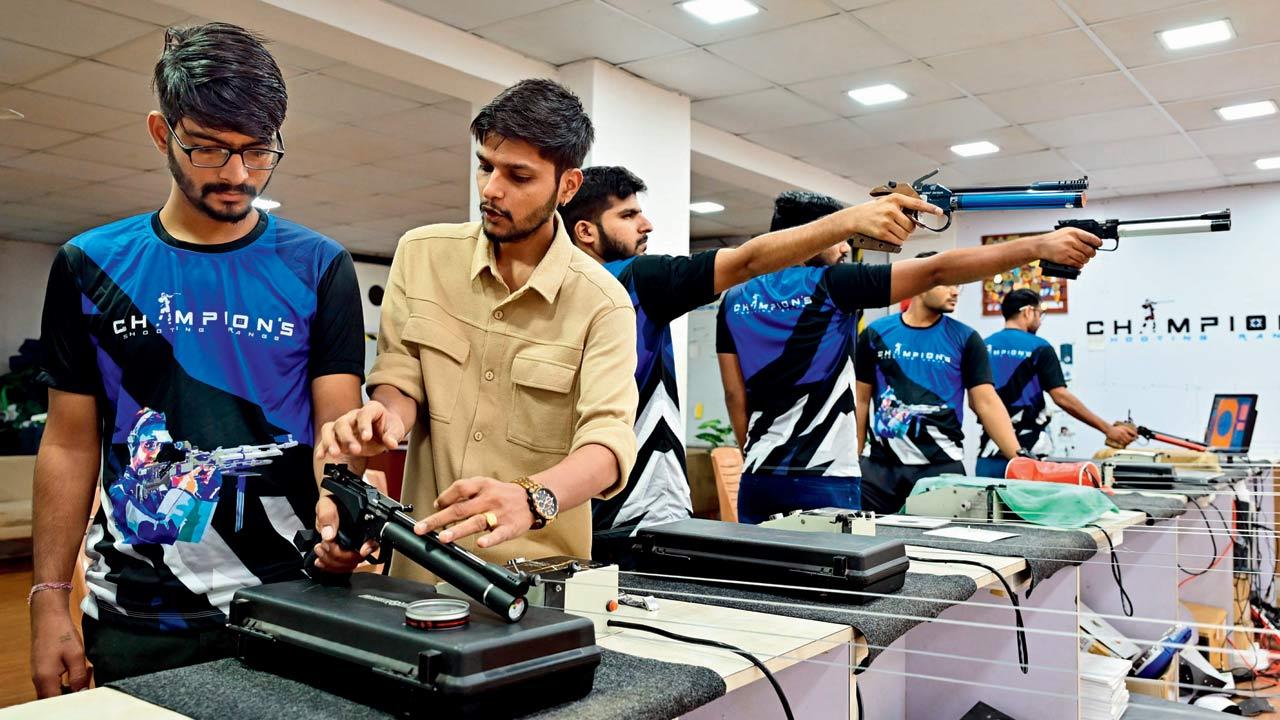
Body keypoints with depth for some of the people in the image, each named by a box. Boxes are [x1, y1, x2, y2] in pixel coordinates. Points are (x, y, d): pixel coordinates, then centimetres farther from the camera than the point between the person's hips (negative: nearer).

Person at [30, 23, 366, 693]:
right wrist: (49, 599, 1)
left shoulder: (318, 266, -2)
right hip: (132, 614, 2)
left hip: (281, 604, -1)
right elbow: (70, 444, 6)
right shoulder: (90, 266, 3)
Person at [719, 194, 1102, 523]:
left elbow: (735, 395, 8)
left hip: (758, 478, 6)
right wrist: (1037, 245, -16)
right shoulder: (830, 284, -8)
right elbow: (938, 271, -15)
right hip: (824, 481, -5)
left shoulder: (735, 300, 7)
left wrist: (757, 459, 17)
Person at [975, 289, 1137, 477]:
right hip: (1028, 448, -4)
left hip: (990, 449, 4)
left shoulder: (984, 346, 6)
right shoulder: (1039, 348, -5)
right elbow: (1061, 397, -12)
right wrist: (1108, 429, -8)